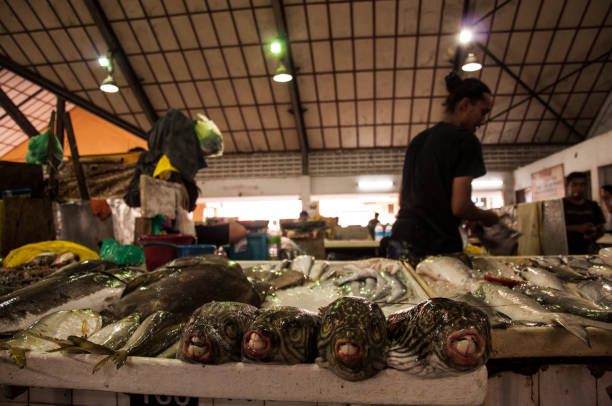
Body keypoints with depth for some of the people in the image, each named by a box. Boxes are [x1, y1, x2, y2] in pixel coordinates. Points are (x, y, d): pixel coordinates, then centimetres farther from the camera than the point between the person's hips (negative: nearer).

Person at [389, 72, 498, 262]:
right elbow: (459, 206, -12)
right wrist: (486, 216, 7)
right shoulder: (465, 140, -6)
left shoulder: (418, 140, 16)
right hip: (437, 247, -7)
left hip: (401, 237, 8)